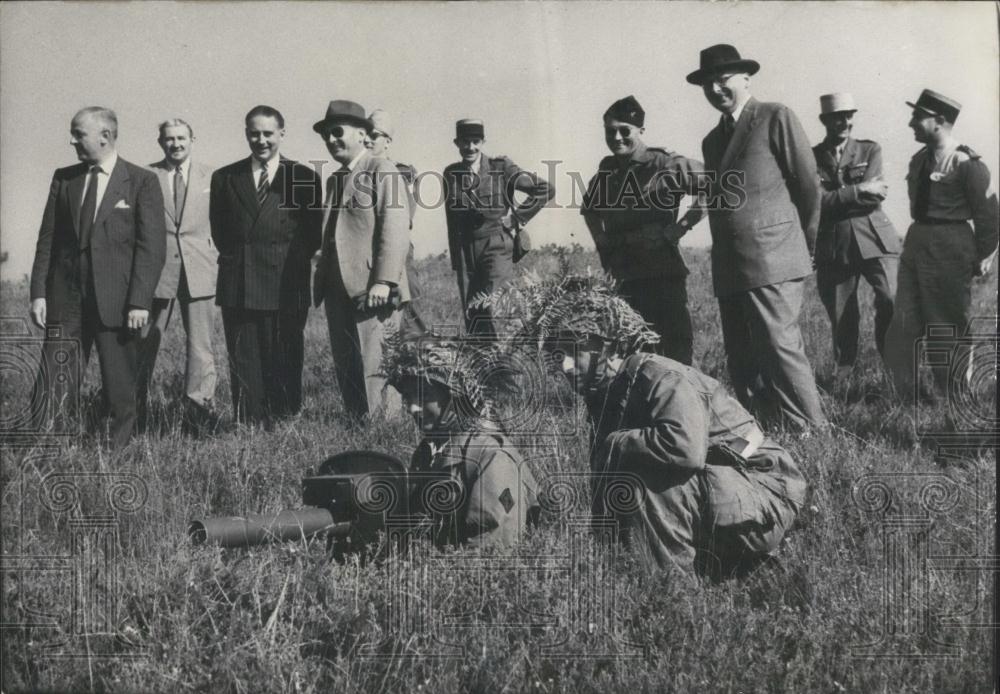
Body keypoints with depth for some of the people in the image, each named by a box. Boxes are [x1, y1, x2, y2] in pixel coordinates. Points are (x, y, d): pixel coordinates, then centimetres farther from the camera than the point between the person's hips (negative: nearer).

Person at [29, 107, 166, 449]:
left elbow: (152, 247, -5)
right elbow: (47, 239, 12)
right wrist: (38, 293, 3)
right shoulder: (63, 178, 12)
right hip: (65, 299, 3)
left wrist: (139, 302, -12)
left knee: (121, 392, 3)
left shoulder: (142, 181, 0)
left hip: (116, 301, -3)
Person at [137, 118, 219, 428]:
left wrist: (219, 258, 2)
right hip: (156, 269, 0)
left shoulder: (211, 176, 8)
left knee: (200, 341, 1)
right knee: (146, 340, 5)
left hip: (200, 270, 1)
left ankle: (198, 404, 9)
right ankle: (135, 405, 16)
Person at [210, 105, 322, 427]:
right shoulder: (225, 178, 12)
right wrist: (236, 257, 4)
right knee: (243, 365, 1)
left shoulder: (304, 177, 7)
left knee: (285, 364, 1)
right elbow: (219, 232, 14)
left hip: (286, 287, -1)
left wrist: (292, 261, -1)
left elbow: (312, 235, 7)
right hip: (237, 288, 2)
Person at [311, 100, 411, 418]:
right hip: (338, 291, 8)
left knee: (373, 371, -8)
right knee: (346, 371, 8)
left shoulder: (381, 170, -3)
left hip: (371, 292, -8)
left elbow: (395, 229, -13)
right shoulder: (335, 179, 22)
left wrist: (383, 282, -21)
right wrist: (321, 282, 11)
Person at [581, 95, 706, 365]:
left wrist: (680, 227, -11)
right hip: (622, 279, 6)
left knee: (676, 353, -6)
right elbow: (589, 207, 29)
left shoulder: (666, 165, -7)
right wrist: (601, 238, 14)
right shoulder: (606, 171, 11)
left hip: (663, 275, -6)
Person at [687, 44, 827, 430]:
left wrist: (804, 244, 8)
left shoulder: (776, 119, 0)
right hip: (728, 268, 7)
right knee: (741, 361, 6)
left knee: (780, 347, -12)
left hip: (771, 261, -7)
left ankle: (810, 431, -4)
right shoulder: (712, 140, 21)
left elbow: (808, 185, 0)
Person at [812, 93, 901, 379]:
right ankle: (843, 368, 26)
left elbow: (875, 196, -5)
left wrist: (838, 198, -7)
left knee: (892, 301, -14)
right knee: (840, 314, 6)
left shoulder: (870, 150, 9)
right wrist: (860, 191, -11)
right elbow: (819, 201, -8)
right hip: (834, 246, 0)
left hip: (874, 239, 0)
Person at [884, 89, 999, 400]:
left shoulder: (966, 163, -13)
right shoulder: (919, 161, 9)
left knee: (948, 325, 5)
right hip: (916, 242, 7)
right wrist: (917, 240, 13)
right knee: (904, 323, 5)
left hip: (950, 249, -7)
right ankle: (908, 394, 14)